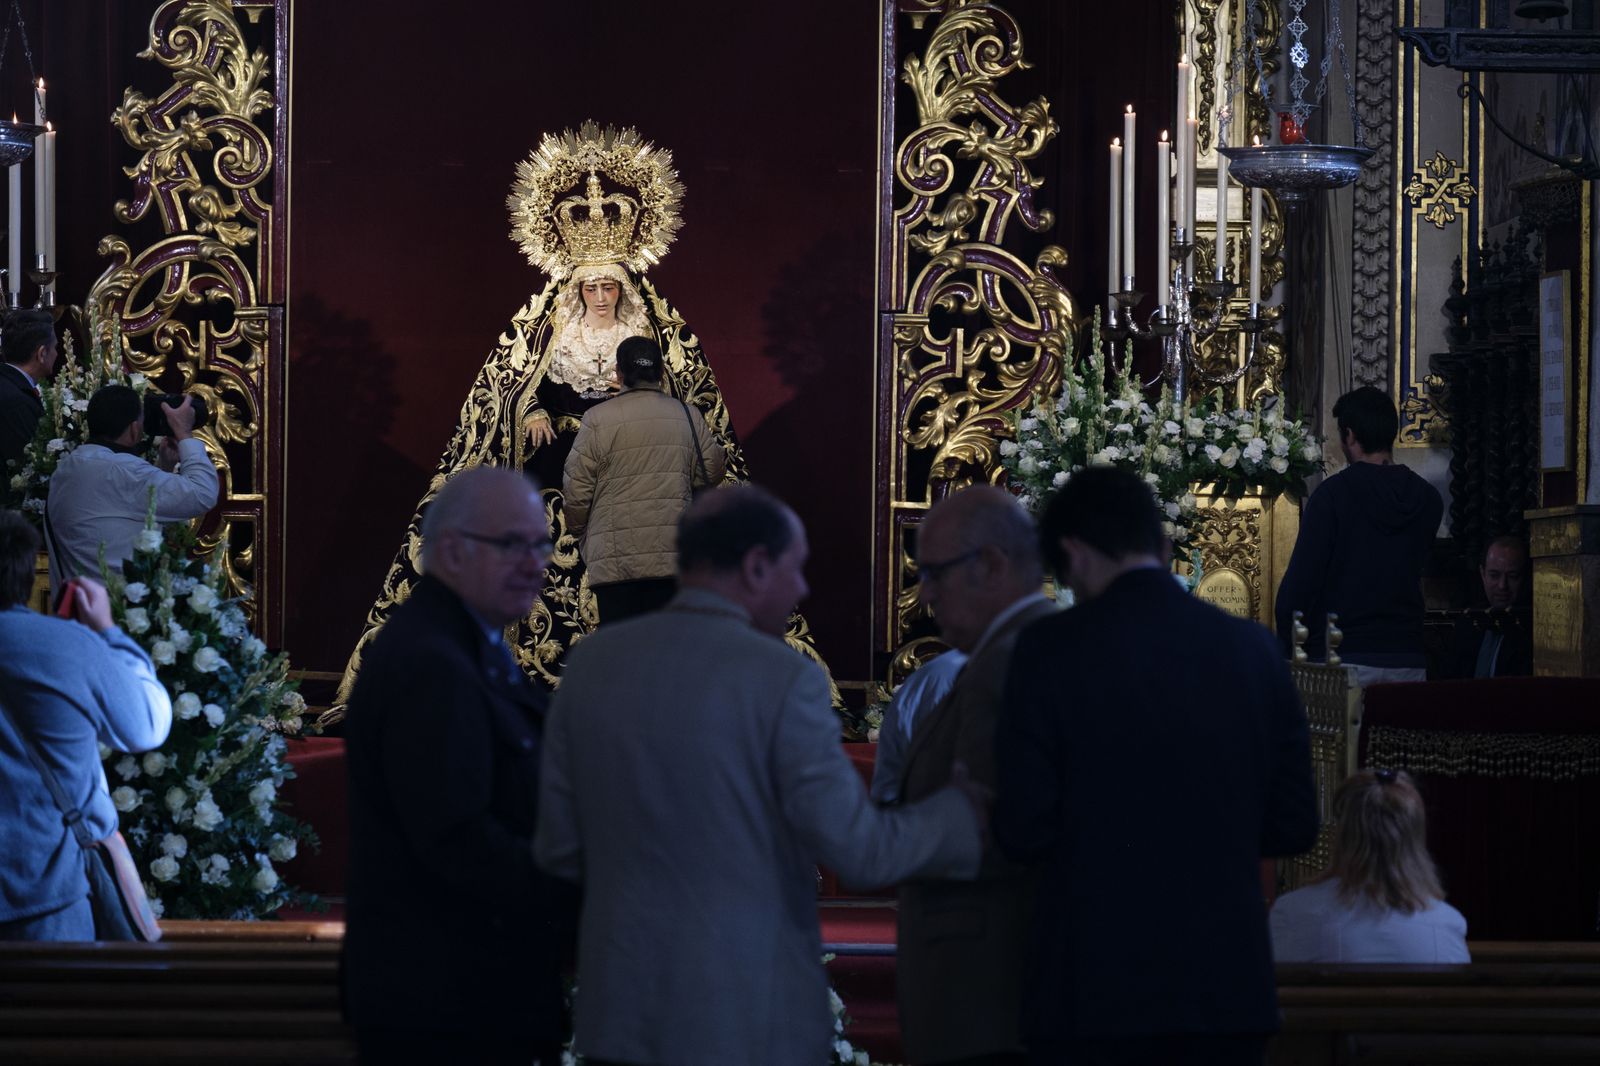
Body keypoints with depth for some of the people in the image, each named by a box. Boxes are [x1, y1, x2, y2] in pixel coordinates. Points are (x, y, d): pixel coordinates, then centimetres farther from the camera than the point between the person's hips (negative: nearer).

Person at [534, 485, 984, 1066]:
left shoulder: (591, 662, 2)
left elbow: (557, 848, 6)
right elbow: (859, 849, -13)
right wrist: (975, 808, 3)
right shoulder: (784, 679, -12)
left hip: (620, 1014, 5)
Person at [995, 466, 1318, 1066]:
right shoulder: (1250, 649, 3)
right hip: (1227, 985, 3)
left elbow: (1024, 832, -7)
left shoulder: (1052, 649, -7)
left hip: (1095, 992, -3)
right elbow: (1294, 825, 6)